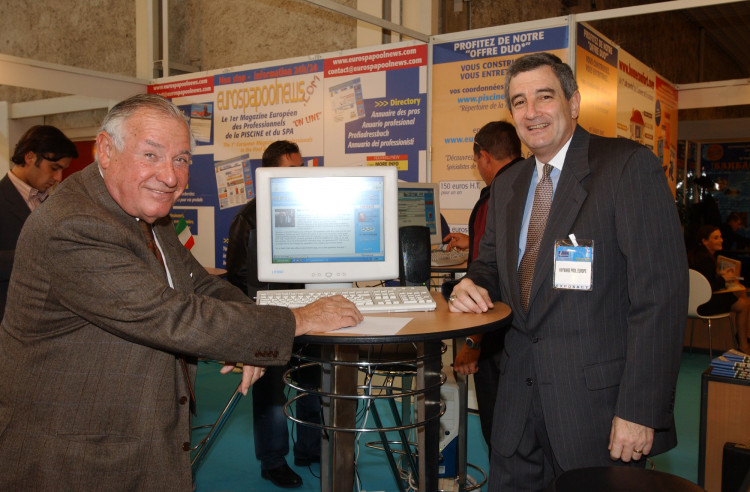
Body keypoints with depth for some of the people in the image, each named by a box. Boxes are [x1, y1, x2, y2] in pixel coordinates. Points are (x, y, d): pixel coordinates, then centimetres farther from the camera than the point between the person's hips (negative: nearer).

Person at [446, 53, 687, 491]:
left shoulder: (630, 166, -10)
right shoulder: (506, 186, 12)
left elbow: (660, 294, -15)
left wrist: (640, 410, -19)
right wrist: (473, 286, -3)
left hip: (598, 395, -5)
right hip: (521, 396, 6)